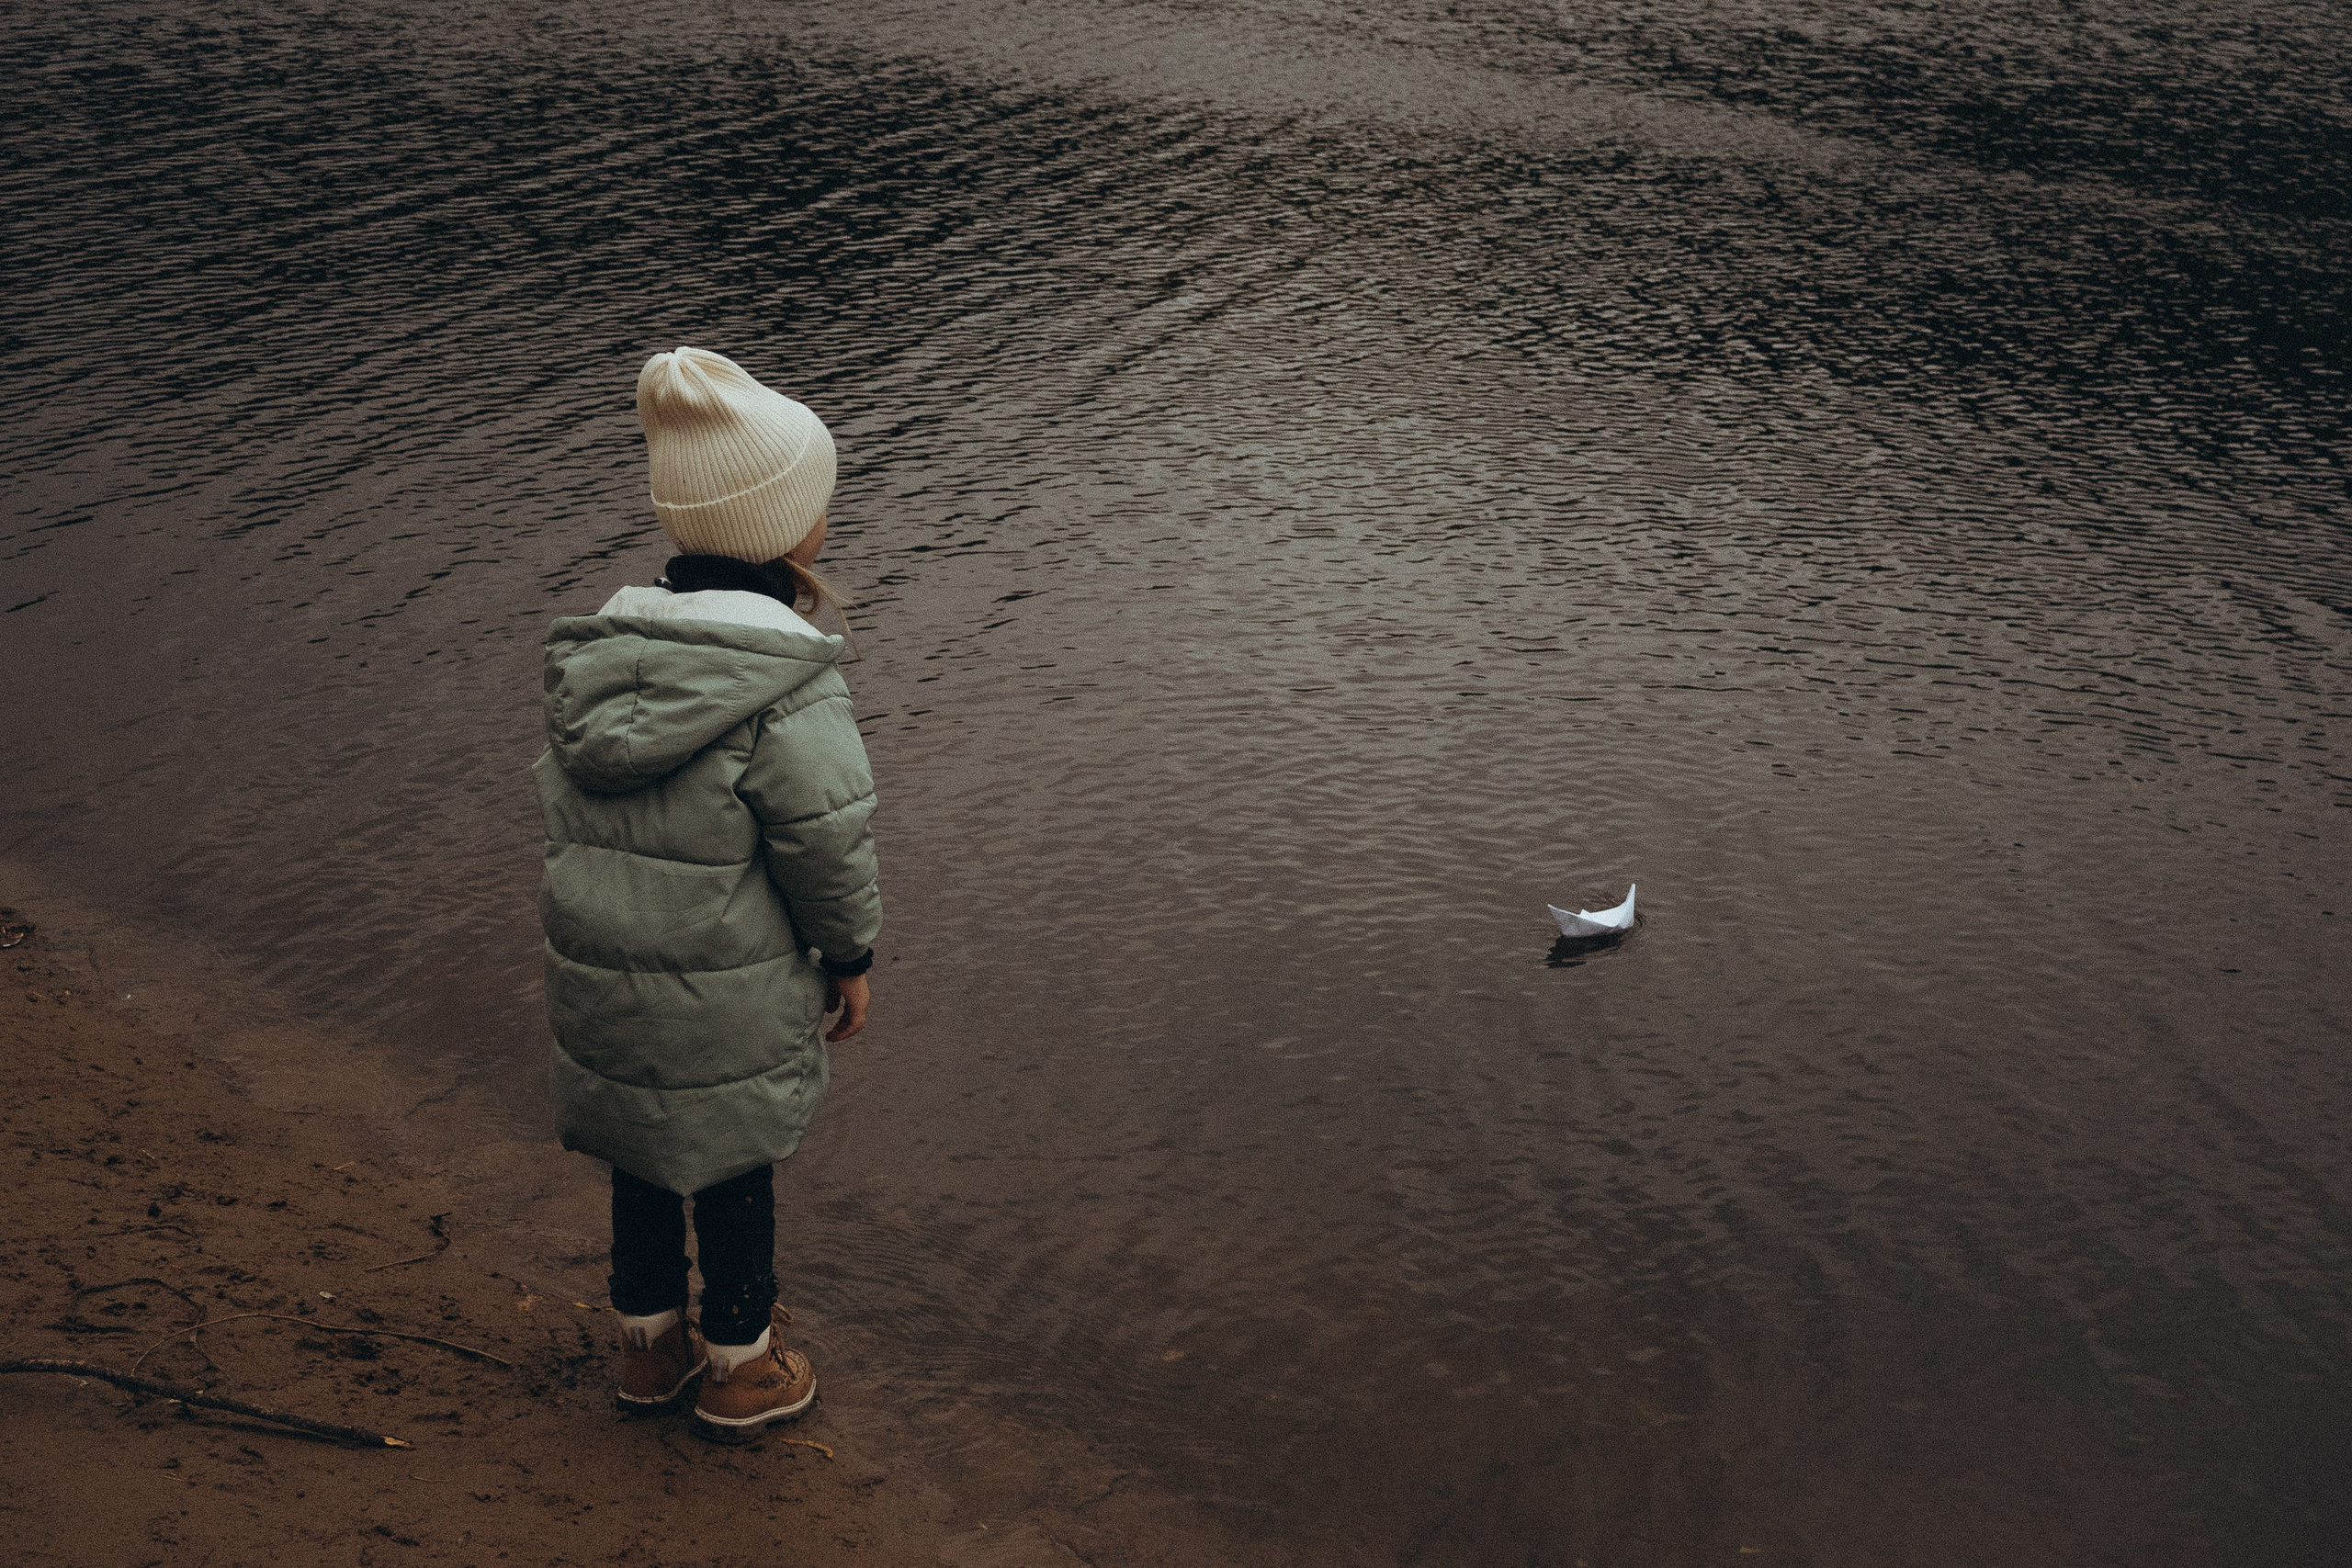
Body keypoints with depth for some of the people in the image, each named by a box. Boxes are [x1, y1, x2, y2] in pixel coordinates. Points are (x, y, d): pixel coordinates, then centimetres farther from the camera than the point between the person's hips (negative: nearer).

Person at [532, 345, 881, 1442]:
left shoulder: (595, 656, -3)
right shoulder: (786, 688, -24)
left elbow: (567, 809, 4)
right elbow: (825, 841, -18)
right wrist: (851, 955, -2)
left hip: (599, 977, 6)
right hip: (728, 999, -6)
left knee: (642, 1150, 24)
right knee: (734, 1160, 15)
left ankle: (651, 1341, 43)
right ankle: (740, 1367, 33)